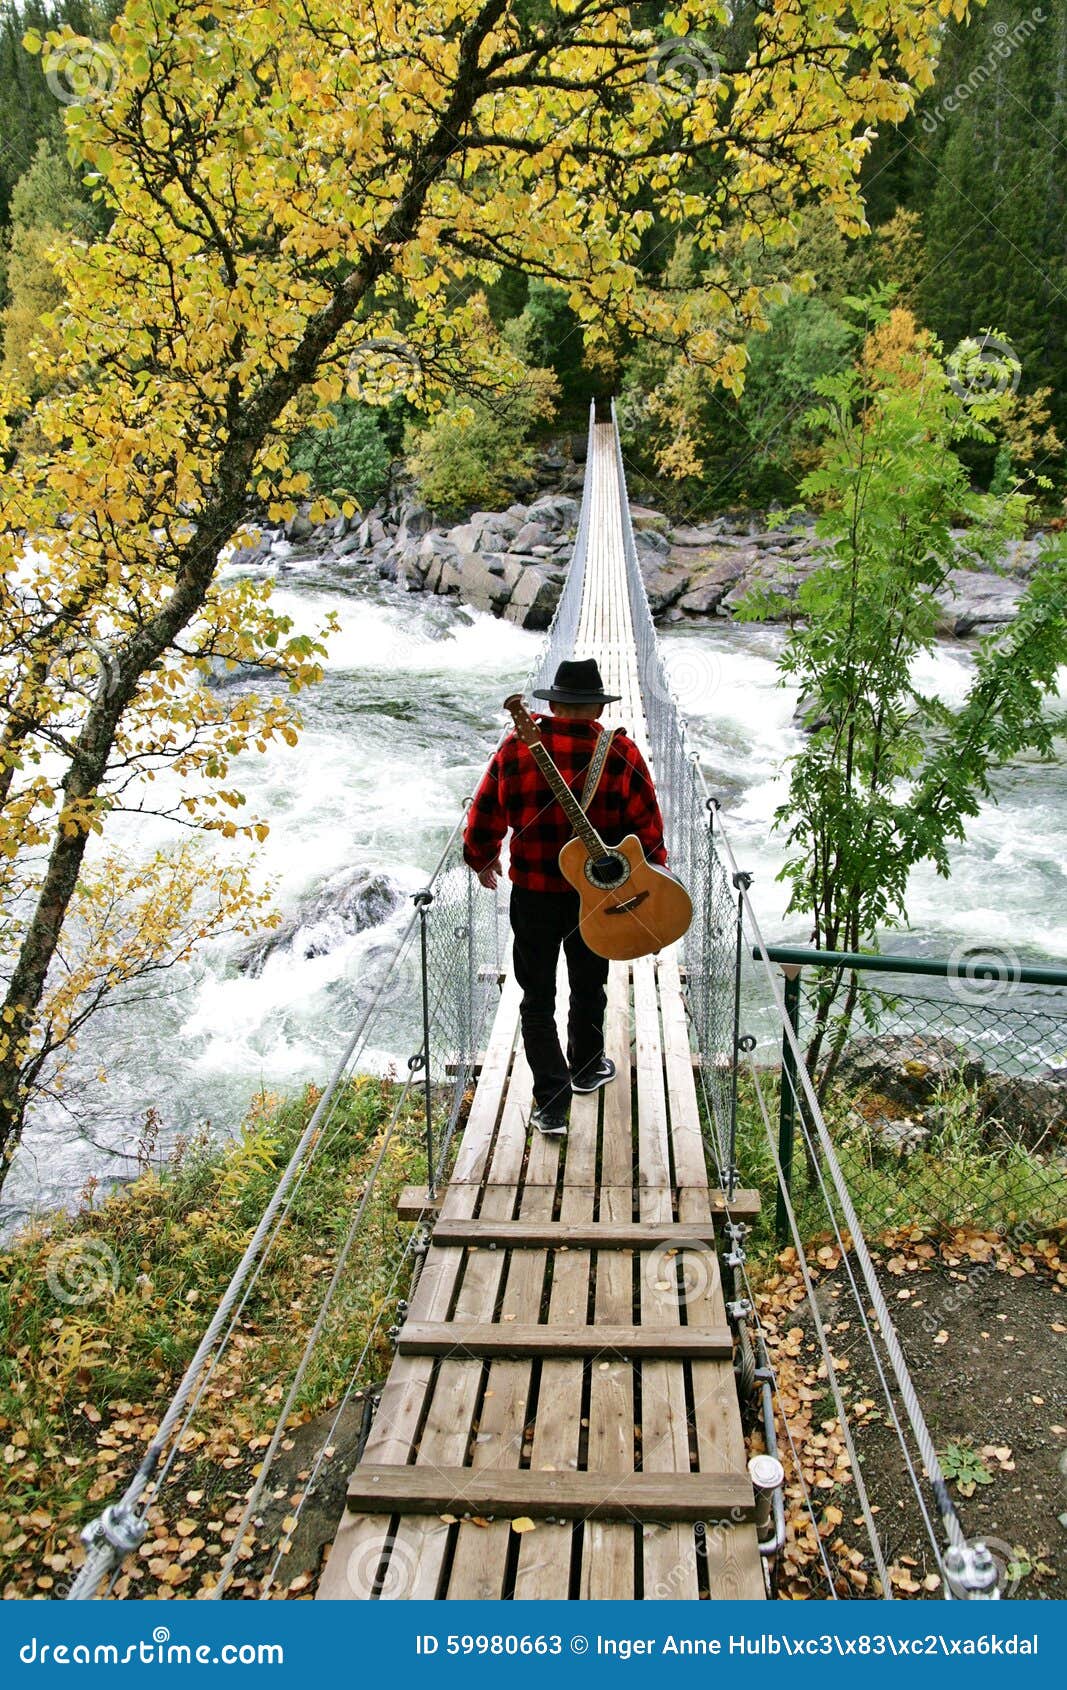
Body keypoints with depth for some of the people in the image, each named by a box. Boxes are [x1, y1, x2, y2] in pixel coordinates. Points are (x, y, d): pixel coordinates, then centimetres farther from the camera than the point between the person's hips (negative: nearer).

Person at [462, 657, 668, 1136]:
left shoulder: (513, 750, -8)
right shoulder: (620, 753, -11)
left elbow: (485, 814, 3)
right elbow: (647, 824, -5)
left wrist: (482, 859, 22)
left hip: (532, 892, 0)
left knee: (537, 998, 10)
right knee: (589, 988, 22)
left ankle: (551, 1104, 7)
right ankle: (586, 1068, 44)